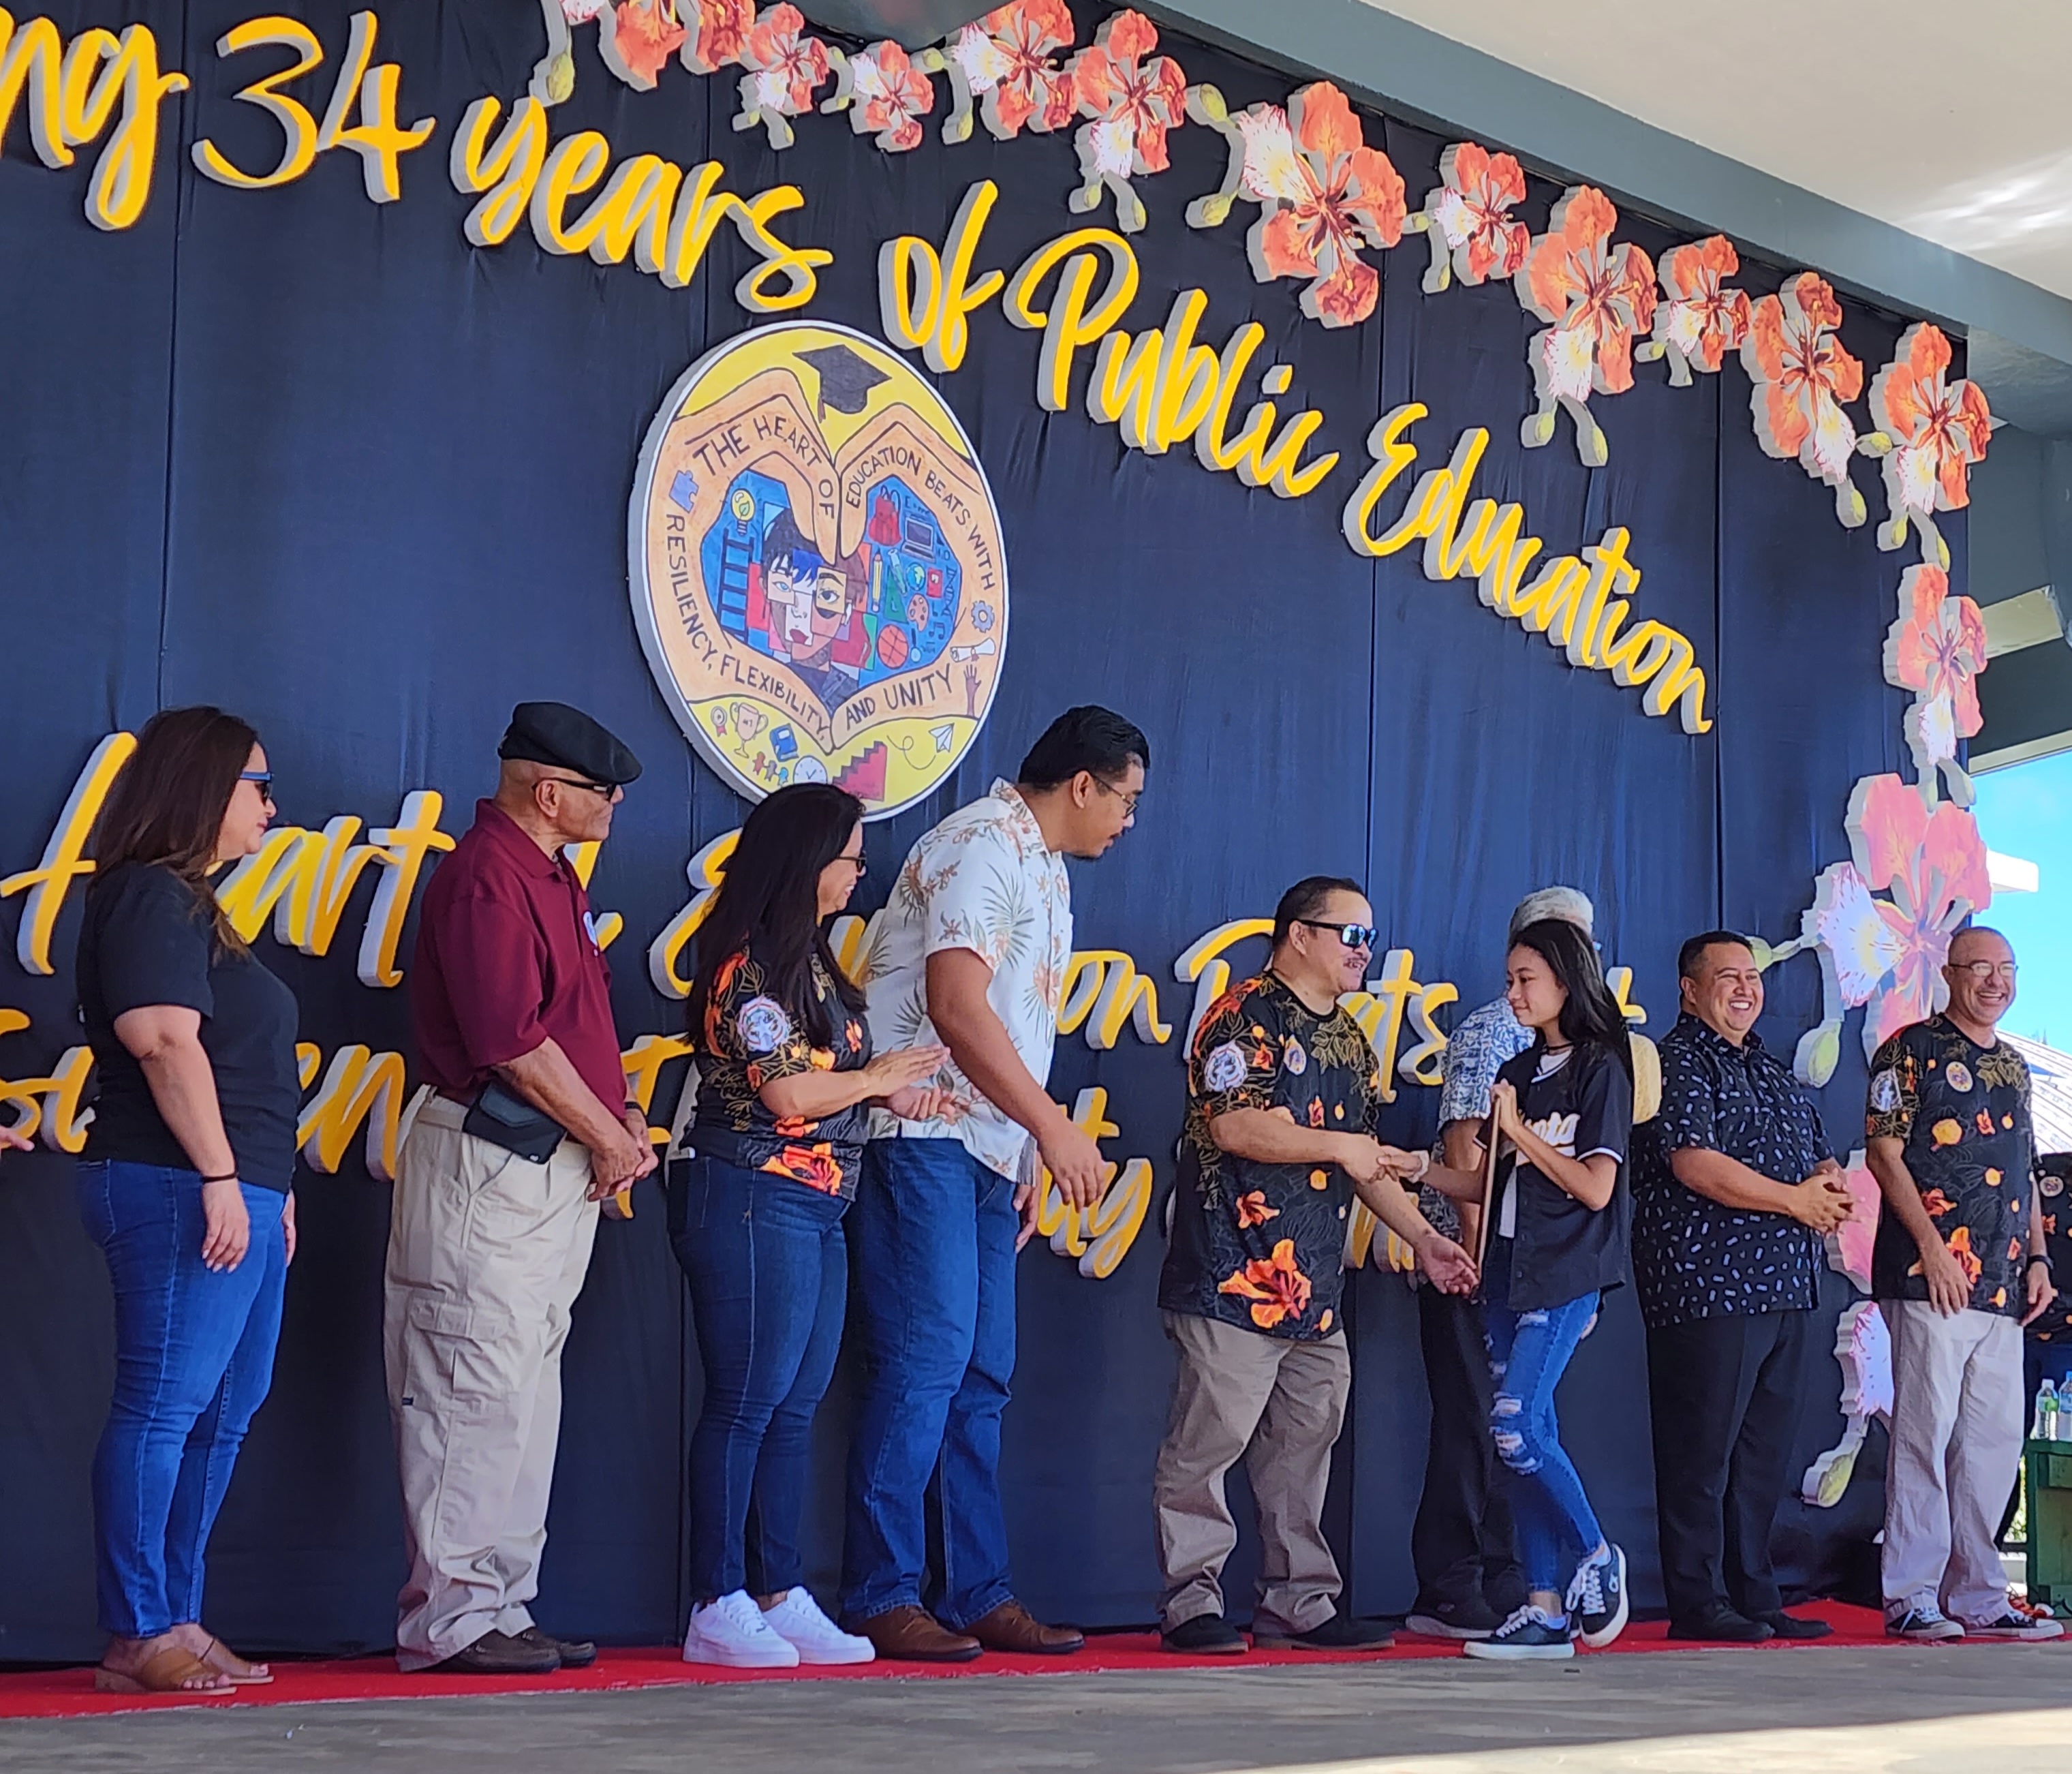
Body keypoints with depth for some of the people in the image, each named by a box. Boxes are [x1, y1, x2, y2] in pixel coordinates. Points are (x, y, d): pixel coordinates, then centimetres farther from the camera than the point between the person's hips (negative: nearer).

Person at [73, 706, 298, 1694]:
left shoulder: (187, 903, 23)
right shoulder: (149, 897, -9)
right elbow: (166, 1040, -19)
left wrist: (270, 1188, 24)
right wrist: (220, 1177, -21)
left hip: (239, 1200, 11)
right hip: (182, 1195, -11)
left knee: (222, 1417, 10)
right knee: (162, 1408, -8)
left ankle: (175, 1625, 14)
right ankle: (139, 1638, -5)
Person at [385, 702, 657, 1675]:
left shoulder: (550, 873, 17)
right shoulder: (487, 876, -15)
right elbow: (518, 1045, -20)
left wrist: (621, 1119, 9)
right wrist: (610, 1140, -9)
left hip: (556, 1168, 10)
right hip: (489, 1164, -10)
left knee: (529, 1395, 13)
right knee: (477, 1393, -7)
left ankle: (501, 1607, 19)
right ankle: (450, 1619, -1)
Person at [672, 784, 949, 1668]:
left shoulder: (809, 960, 16)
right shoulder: (748, 964, -13)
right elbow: (789, 1093, -17)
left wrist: (892, 1093, 4)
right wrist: (879, 1077, -3)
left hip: (817, 1209, 9)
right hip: (753, 1199, -9)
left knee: (796, 1406, 10)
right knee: (746, 1403, -5)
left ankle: (780, 1596, 14)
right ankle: (718, 1609, 0)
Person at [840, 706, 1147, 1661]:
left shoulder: (1045, 869, 20)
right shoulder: (981, 846, -11)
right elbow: (957, 1009, -20)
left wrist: (1029, 1160, 15)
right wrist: (1055, 1128, -16)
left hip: (988, 1152, 10)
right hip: (925, 1140, -10)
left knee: (981, 1377, 8)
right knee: (924, 1363, -11)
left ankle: (979, 1594, 11)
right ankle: (882, 1598, -7)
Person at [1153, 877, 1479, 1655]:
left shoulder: (1350, 1042, 21)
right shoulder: (1247, 1016, -6)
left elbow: (1367, 1159, 26)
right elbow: (1233, 1125, -17)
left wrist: (1423, 1236, 18)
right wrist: (1334, 1145, -12)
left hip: (1317, 1288, 9)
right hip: (1235, 1276, -9)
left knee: (1304, 1446, 9)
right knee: (1208, 1441, -7)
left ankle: (1299, 1604, 15)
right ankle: (1191, 1603, -1)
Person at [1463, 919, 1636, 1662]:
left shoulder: (1601, 1068, -6)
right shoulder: (1519, 1071, 15)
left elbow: (1596, 1188, -12)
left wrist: (1518, 1128, -11)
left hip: (1567, 1271, -7)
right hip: (1511, 1265, 7)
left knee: (1516, 1423, -17)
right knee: (1527, 1436, 4)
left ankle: (1597, 1555, 2)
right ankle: (1546, 1612, 7)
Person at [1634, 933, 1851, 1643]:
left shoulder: (1776, 1073, 23)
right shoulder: (1679, 1062, -3)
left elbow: (1824, 1161, 24)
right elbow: (1693, 1163, -16)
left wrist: (1829, 1185, -2)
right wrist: (1792, 1199, -11)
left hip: (1789, 1290, 8)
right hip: (1709, 1284, -8)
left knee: (1766, 1452, 10)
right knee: (1702, 1451, -6)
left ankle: (1754, 1596, 16)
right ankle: (1699, 1604, -2)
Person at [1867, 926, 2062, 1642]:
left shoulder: (2013, 1067, 21)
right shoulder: (1913, 1050, -1)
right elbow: (1883, 1152, -8)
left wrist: (2037, 1258, 12)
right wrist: (1932, 1243, -14)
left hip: (2003, 1285, 7)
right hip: (1932, 1276, -7)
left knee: (1996, 1438, 7)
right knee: (1926, 1430, -7)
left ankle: (1977, 1595, 14)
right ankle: (1911, 1595, -3)